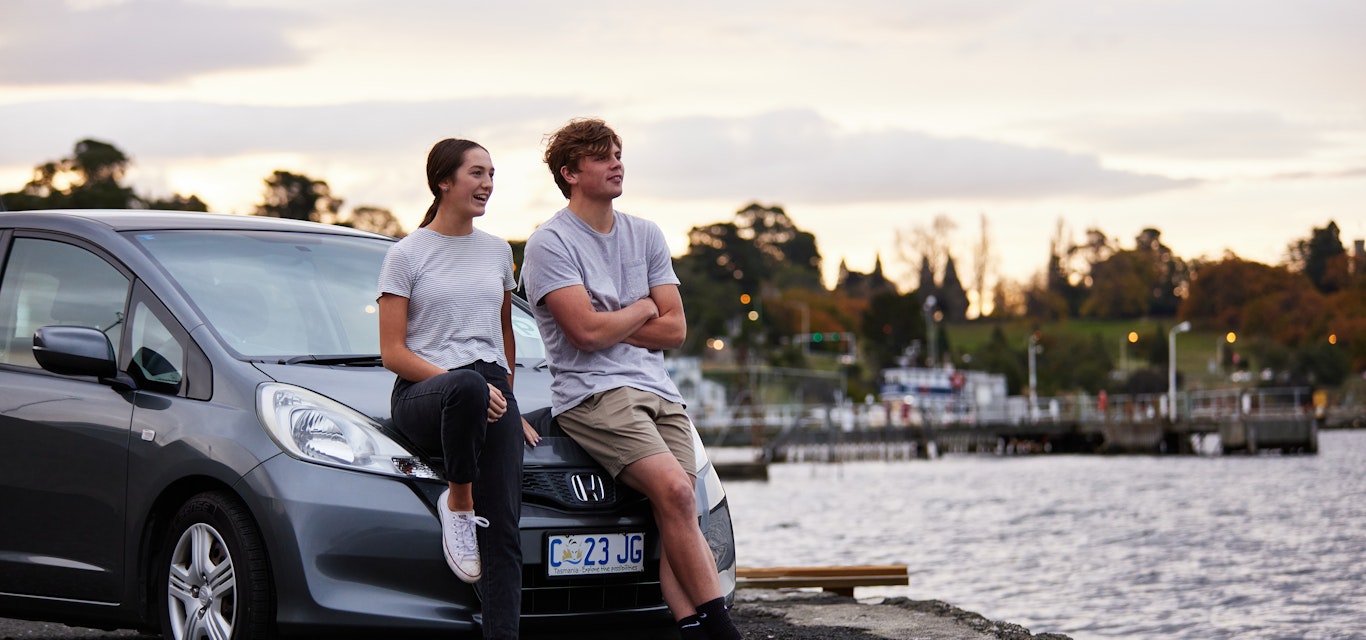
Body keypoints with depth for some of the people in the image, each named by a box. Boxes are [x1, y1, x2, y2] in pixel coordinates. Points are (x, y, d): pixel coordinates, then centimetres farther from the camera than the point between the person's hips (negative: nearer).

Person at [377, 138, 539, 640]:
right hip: (421, 394, -4)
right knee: (467, 385, -42)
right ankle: (458, 500, -20)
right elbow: (393, 352, -3)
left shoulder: (497, 252, 18)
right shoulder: (405, 255, 3)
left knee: (503, 533, -14)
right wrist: (463, 386, -14)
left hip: (493, 398, 4)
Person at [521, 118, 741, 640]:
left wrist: (609, 325, -1)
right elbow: (585, 331, -13)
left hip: (659, 392, 6)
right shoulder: (550, 244, -1)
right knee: (674, 490, -24)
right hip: (593, 395, -6)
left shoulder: (646, 235, 17)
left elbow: (674, 330, 10)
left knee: (676, 519, -12)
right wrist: (642, 310, 3)